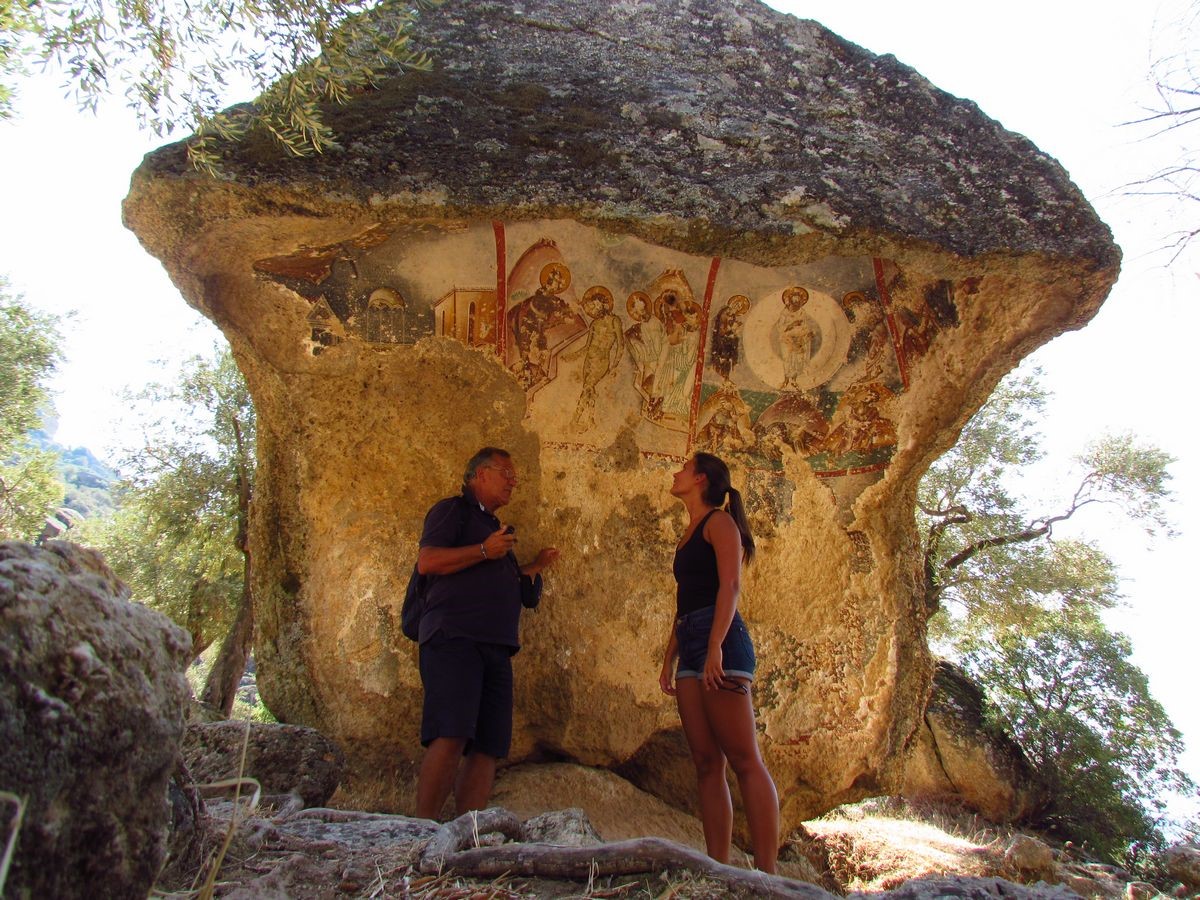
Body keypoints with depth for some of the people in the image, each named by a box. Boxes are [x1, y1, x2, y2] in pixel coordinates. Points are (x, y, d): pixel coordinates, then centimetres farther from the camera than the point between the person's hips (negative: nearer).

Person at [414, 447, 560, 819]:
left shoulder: (496, 527, 32)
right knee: (451, 737, -20)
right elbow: (427, 561, -8)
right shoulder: (453, 510, 8)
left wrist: (534, 567, 21)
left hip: (496, 647, 8)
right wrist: (484, 551, -12)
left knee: (487, 749, -1)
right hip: (454, 637, -8)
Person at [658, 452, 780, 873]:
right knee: (707, 764, 3)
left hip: (720, 639, -9)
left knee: (744, 760, -12)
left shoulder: (719, 521, 1)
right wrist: (670, 658, 20)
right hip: (690, 645, 9)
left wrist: (716, 647, -22)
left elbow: (730, 584, -12)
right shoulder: (689, 534, 26)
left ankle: (767, 874, -12)